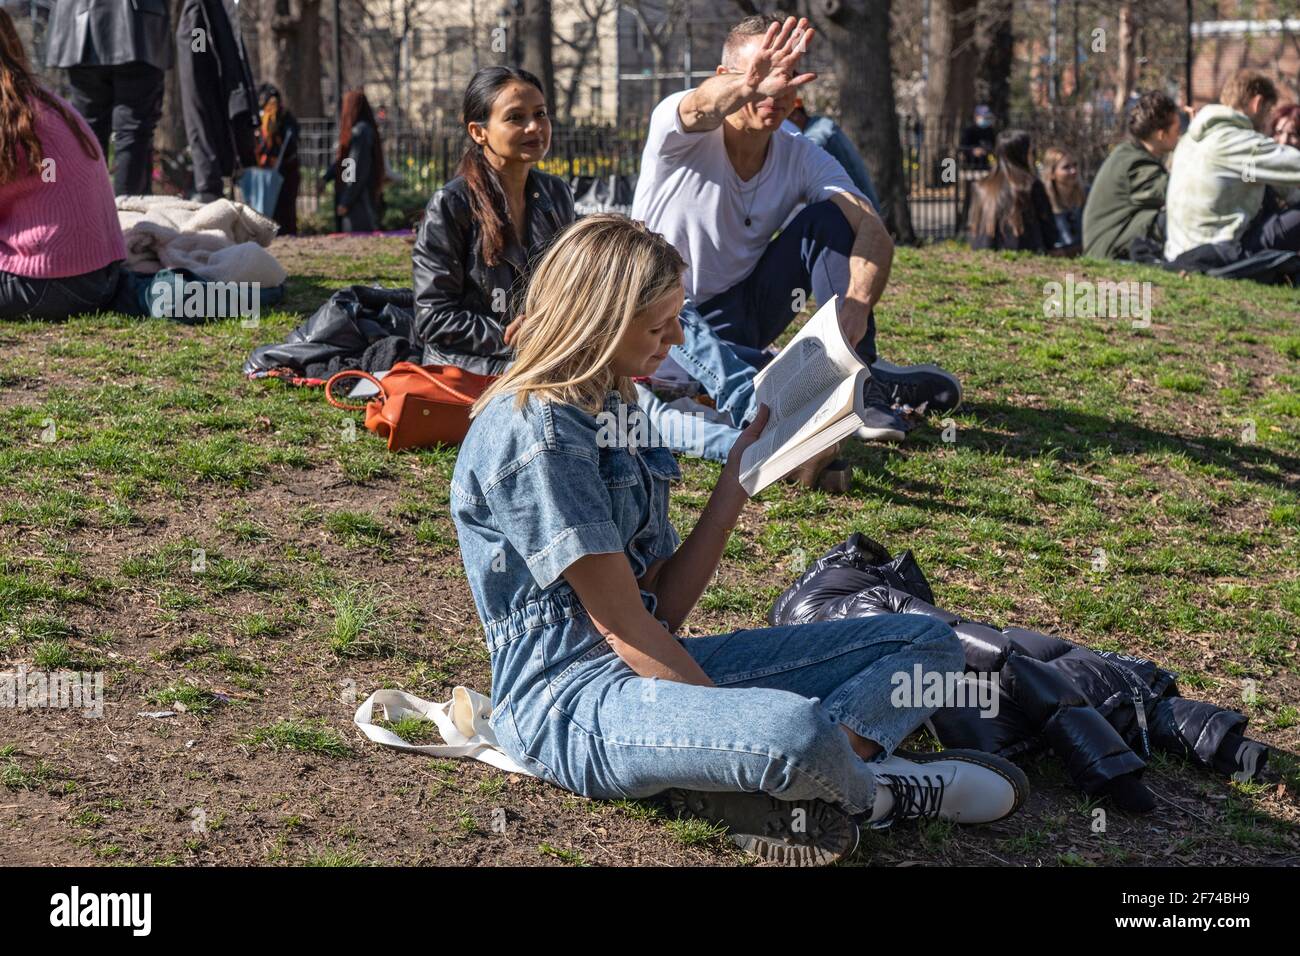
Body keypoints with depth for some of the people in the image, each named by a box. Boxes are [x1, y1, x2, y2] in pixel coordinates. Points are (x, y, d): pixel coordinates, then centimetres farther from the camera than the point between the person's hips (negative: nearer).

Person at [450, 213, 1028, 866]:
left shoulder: (612, 412, 15)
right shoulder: (534, 432, -14)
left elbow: (664, 608, 8)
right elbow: (621, 623, -15)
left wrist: (742, 472, 5)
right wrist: (727, 717, -12)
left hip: (653, 665, 10)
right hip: (569, 696, -10)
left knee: (928, 644, 6)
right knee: (794, 729, -40)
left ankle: (778, 792, -18)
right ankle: (874, 791, -5)